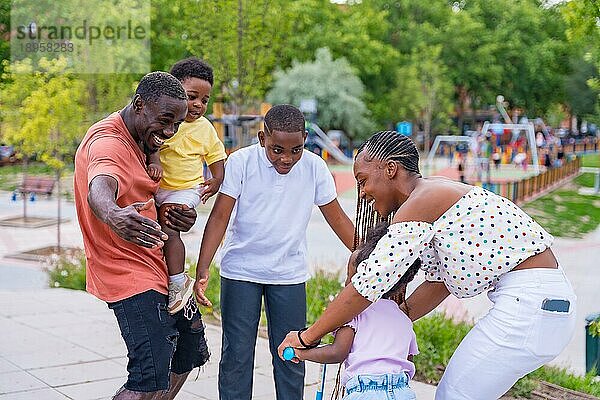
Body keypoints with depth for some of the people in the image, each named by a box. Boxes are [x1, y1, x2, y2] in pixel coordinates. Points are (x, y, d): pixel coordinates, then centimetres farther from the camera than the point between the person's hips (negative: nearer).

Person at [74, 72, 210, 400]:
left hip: (155, 268, 11)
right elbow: (99, 190, -43)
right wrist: (113, 215, -68)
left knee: (189, 351, 20)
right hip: (131, 275, -10)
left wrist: (180, 215, -4)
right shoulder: (108, 144, -21)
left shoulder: (134, 139, 12)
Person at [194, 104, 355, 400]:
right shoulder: (241, 162, -12)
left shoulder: (315, 167, -6)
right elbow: (220, 216, -11)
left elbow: (337, 218, 2)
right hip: (240, 271, -1)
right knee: (236, 355, 3)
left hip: (290, 275, 2)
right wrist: (202, 270, -18)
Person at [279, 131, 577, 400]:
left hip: (530, 300, -10)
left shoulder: (422, 201, -14)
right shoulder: (434, 196, 16)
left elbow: (370, 283, -18)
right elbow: (439, 282, 21)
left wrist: (308, 336, -10)